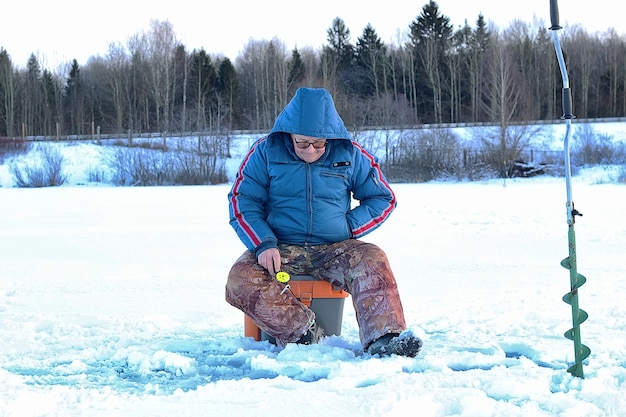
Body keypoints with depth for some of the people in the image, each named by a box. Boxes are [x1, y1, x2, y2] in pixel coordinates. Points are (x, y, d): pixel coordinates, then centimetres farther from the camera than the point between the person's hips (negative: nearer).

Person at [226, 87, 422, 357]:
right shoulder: (265, 152, 0)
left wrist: (348, 228, -3)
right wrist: (264, 244, -15)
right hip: (280, 251, 0)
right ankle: (305, 335, -34)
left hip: (333, 251, 0)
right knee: (241, 281, -31)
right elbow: (242, 202, 1)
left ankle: (383, 339, -45)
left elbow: (382, 198, 13)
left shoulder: (350, 156, 3)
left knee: (373, 261, -31)